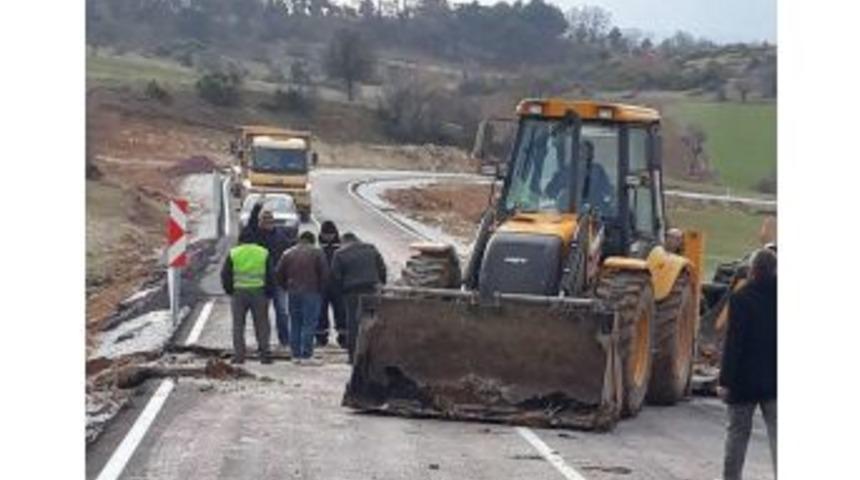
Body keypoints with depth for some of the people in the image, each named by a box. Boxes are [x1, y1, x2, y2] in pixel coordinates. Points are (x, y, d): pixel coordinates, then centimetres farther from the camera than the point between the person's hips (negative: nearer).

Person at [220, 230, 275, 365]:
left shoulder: (233, 254, 2)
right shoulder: (263, 253, 4)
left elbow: (225, 275, 3)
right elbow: (270, 277, 4)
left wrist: (229, 291, 14)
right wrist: (269, 293, 11)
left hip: (239, 293, 0)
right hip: (259, 293, 0)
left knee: (238, 326, 6)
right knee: (261, 325, 7)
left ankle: (239, 355, 2)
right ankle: (265, 355, 4)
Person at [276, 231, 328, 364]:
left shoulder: (288, 253, 8)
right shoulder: (317, 253, -2)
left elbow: (279, 274, 7)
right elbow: (325, 274, -6)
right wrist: (320, 289, 6)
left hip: (293, 293, 4)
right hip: (311, 293, -4)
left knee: (295, 324, 11)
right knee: (309, 324, -4)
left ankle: (296, 354, 11)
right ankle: (306, 356, -8)